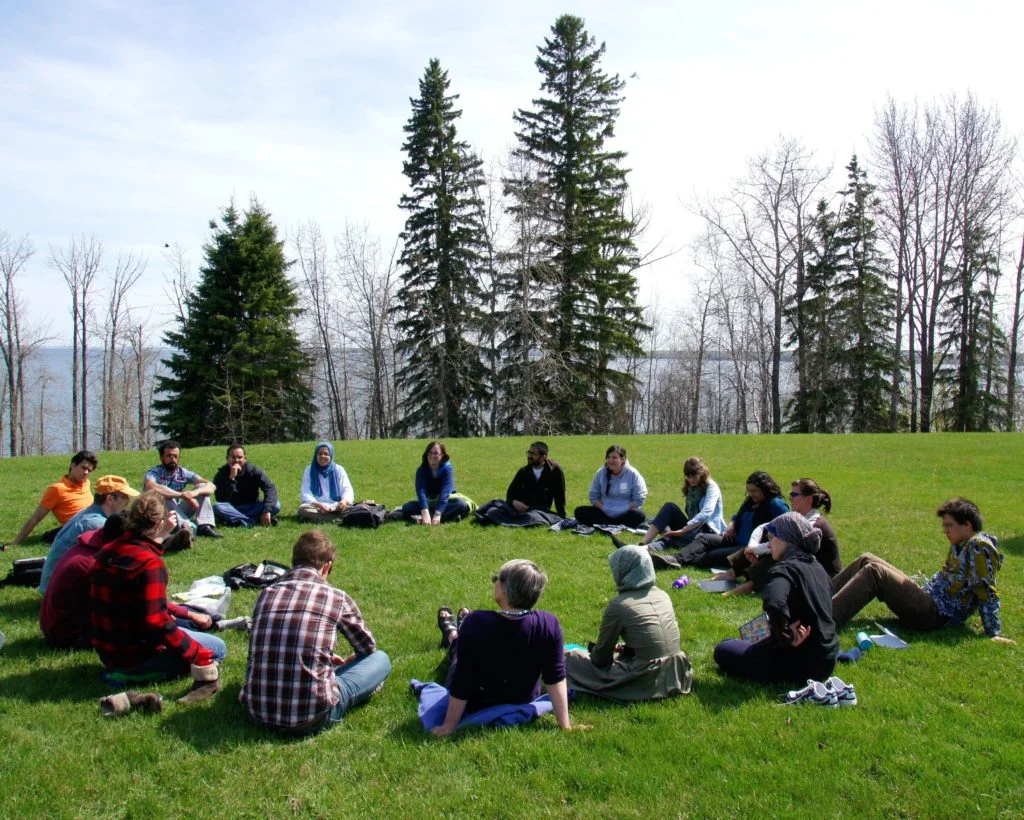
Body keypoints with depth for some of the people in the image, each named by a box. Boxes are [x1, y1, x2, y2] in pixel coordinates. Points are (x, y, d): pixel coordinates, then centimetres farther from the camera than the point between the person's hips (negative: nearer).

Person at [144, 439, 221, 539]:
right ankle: (187, 526, -50)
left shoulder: (183, 473, -2)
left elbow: (210, 486, -10)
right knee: (165, 495, -32)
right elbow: (151, 488, -38)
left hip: (179, 512, 4)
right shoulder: (154, 473, -13)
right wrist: (182, 495, -42)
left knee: (202, 487, -9)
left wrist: (196, 492, -33)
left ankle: (204, 526, -25)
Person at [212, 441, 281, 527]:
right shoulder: (221, 474, -10)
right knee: (217, 507, -33)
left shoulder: (253, 470, -7)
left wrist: (266, 511, -34)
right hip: (232, 509, -1)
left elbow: (270, 488, -19)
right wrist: (231, 478, -32)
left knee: (276, 505, -25)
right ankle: (256, 521, -31)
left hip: (252, 508, 1)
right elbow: (220, 500, -23)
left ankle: (234, 519, -26)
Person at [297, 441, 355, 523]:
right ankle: (338, 519, -40)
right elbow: (305, 494, -3)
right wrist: (317, 505, -23)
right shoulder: (309, 470, 6)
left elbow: (347, 490, 1)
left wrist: (344, 500, -24)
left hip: (336, 507, 0)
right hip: (316, 507, 0)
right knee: (303, 509, -33)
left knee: (349, 507, -29)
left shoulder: (339, 470, 8)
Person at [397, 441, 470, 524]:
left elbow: (445, 492, -30)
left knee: (462, 505, -32)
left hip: (446, 501, -2)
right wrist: (425, 514, -44)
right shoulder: (421, 470, -14)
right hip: (428, 501, 2)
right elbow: (421, 491, -28)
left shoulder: (447, 468, -18)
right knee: (407, 507, -23)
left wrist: (437, 514, -43)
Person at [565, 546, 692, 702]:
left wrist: (593, 651, 22)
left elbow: (601, 657, 1)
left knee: (571, 657, 8)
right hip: (677, 677, 6)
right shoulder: (662, 595, 8)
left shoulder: (618, 605, -9)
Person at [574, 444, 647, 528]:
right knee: (579, 512, -18)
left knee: (639, 516, -34)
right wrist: (604, 509, -10)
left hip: (625, 514, -3)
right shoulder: (600, 473, 2)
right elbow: (593, 496, 5)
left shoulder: (633, 474, -6)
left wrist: (622, 510, -16)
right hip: (604, 513, 3)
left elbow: (638, 500, -7)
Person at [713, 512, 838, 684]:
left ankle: (787, 677, 0)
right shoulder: (817, 567, 7)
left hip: (801, 664, -9)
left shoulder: (784, 569, -21)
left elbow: (774, 604, -43)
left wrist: (787, 638, -27)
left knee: (723, 651, 8)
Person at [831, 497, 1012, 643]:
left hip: (937, 615, -10)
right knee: (867, 560, 5)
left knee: (873, 572, -21)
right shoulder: (958, 545, 15)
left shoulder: (979, 546, -13)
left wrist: (993, 633, -20)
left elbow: (987, 591, -18)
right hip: (930, 600, 10)